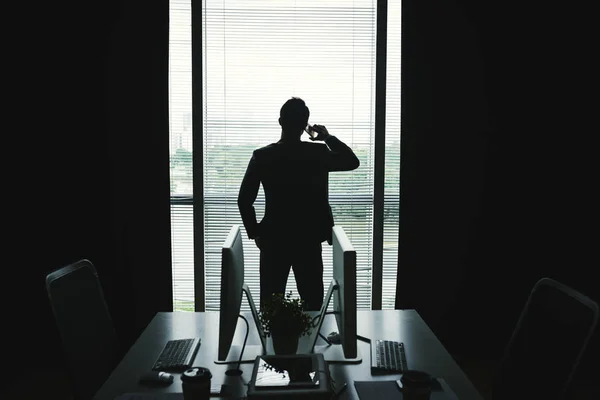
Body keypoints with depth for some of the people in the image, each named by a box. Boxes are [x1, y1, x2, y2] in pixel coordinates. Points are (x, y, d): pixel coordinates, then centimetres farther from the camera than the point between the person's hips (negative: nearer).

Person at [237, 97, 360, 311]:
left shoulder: (261, 156, -7)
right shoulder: (318, 153, -7)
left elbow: (244, 200, -6)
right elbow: (353, 162, 10)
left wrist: (255, 232, 5)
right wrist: (329, 138, 14)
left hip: (273, 240, 0)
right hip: (308, 240, 0)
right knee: (313, 304, 10)